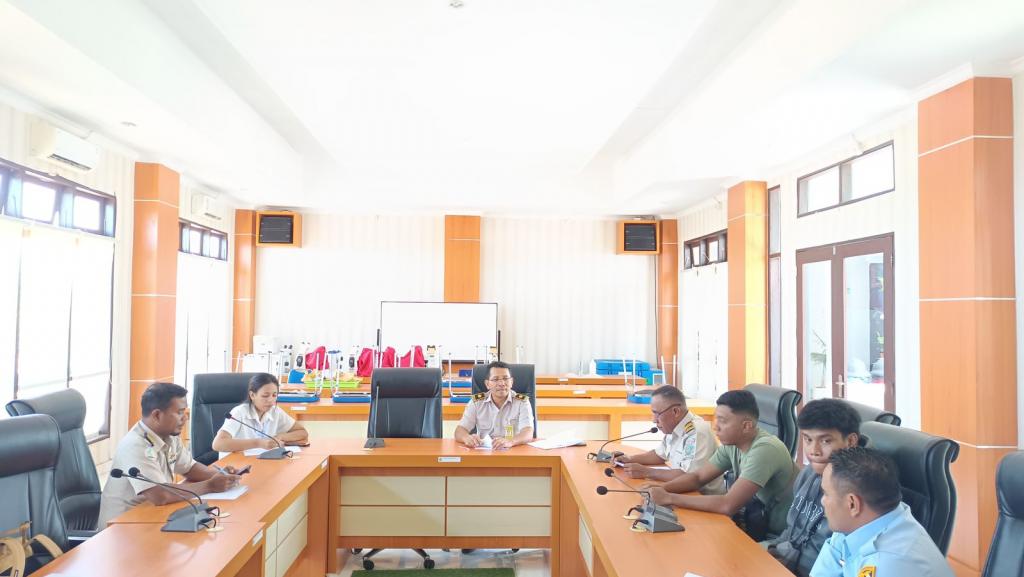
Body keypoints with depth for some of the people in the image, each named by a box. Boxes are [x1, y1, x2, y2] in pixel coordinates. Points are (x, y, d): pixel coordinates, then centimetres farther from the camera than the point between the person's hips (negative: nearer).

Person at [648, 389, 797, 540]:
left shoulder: (764, 450, -27)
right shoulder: (731, 443, -4)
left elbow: (728, 505, -33)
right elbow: (698, 477, 4)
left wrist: (669, 498, -28)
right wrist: (662, 488, -14)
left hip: (781, 534, -6)